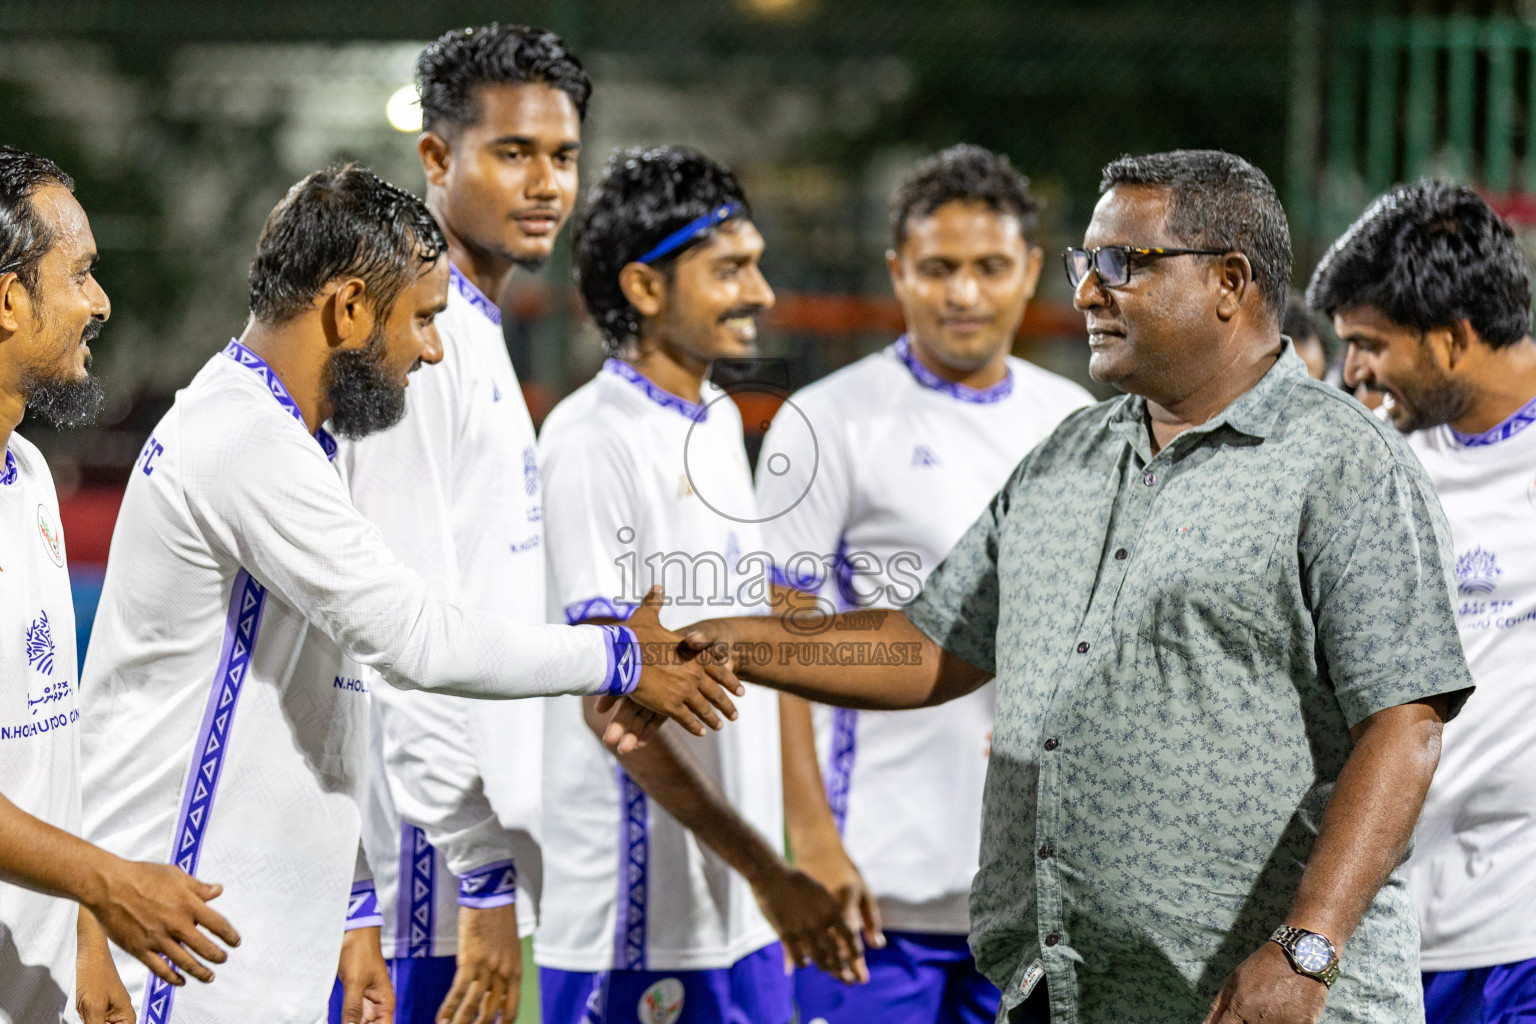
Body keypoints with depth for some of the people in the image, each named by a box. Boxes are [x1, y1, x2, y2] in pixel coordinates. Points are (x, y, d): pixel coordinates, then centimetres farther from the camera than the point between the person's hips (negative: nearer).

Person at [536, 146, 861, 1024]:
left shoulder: (720, 423, 13)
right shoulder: (590, 441, -14)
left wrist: (771, 877, 17)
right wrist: (766, 873, -20)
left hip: (743, 918, 8)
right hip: (636, 927, -8)